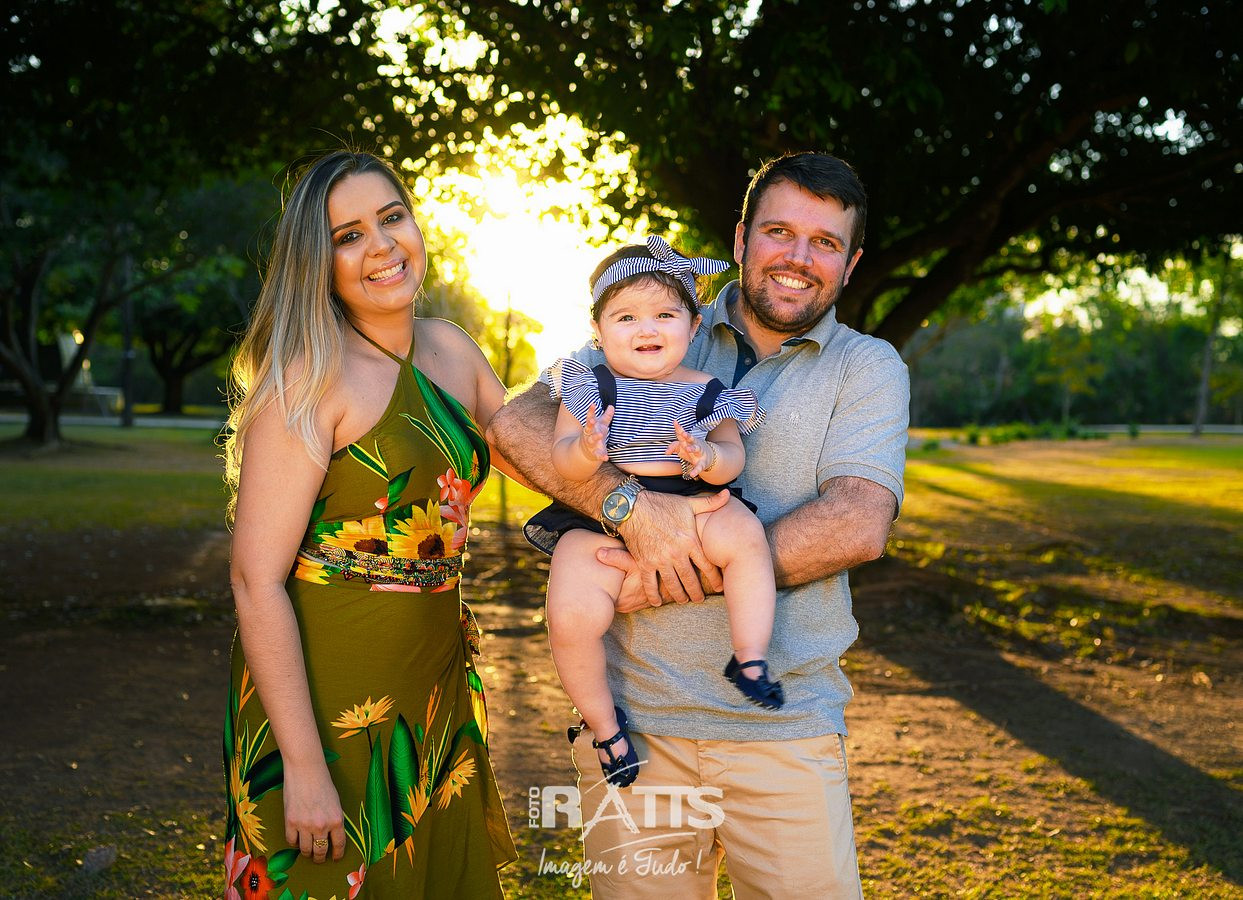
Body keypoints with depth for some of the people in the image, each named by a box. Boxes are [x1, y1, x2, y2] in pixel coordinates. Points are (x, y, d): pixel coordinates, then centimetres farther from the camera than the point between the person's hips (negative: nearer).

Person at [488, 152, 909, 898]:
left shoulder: (868, 368, 4)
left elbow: (858, 525, -12)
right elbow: (519, 423, -5)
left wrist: (680, 571, -17)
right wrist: (635, 505, -21)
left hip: (785, 730, 0)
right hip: (636, 714, 1)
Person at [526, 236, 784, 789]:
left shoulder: (706, 392, 8)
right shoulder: (588, 385, 4)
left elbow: (732, 458, -2)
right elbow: (561, 460, -5)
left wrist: (707, 459, -26)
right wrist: (585, 451, -29)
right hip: (598, 519, -1)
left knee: (744, 535, -29)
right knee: (571, 617, -23)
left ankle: (750, 659, -13)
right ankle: (602, 721, 3)